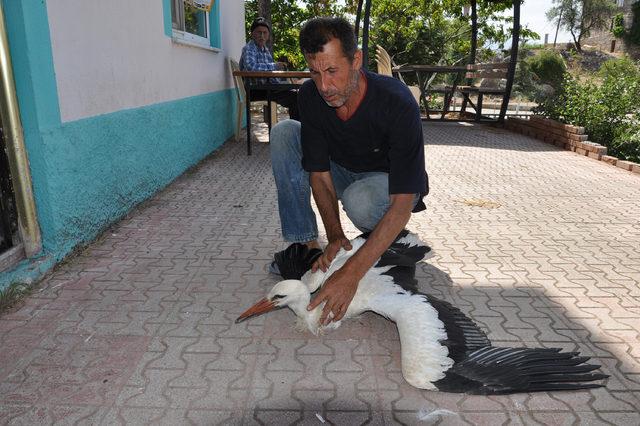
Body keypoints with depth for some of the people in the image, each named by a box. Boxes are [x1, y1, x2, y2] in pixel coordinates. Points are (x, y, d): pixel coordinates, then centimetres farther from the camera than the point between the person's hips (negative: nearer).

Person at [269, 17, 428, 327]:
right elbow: (319, 173, -14)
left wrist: (351, 274, -44)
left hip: (390, 183, -5)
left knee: (358, 199, -40)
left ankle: (391, 239, -2)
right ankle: (304, 243, -11)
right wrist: (335, 236, -27)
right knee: (283, 133, -15)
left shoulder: (397, 102, -33)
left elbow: (402, 204, -37)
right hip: (343, 172, 5)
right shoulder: (310, 96, -19)